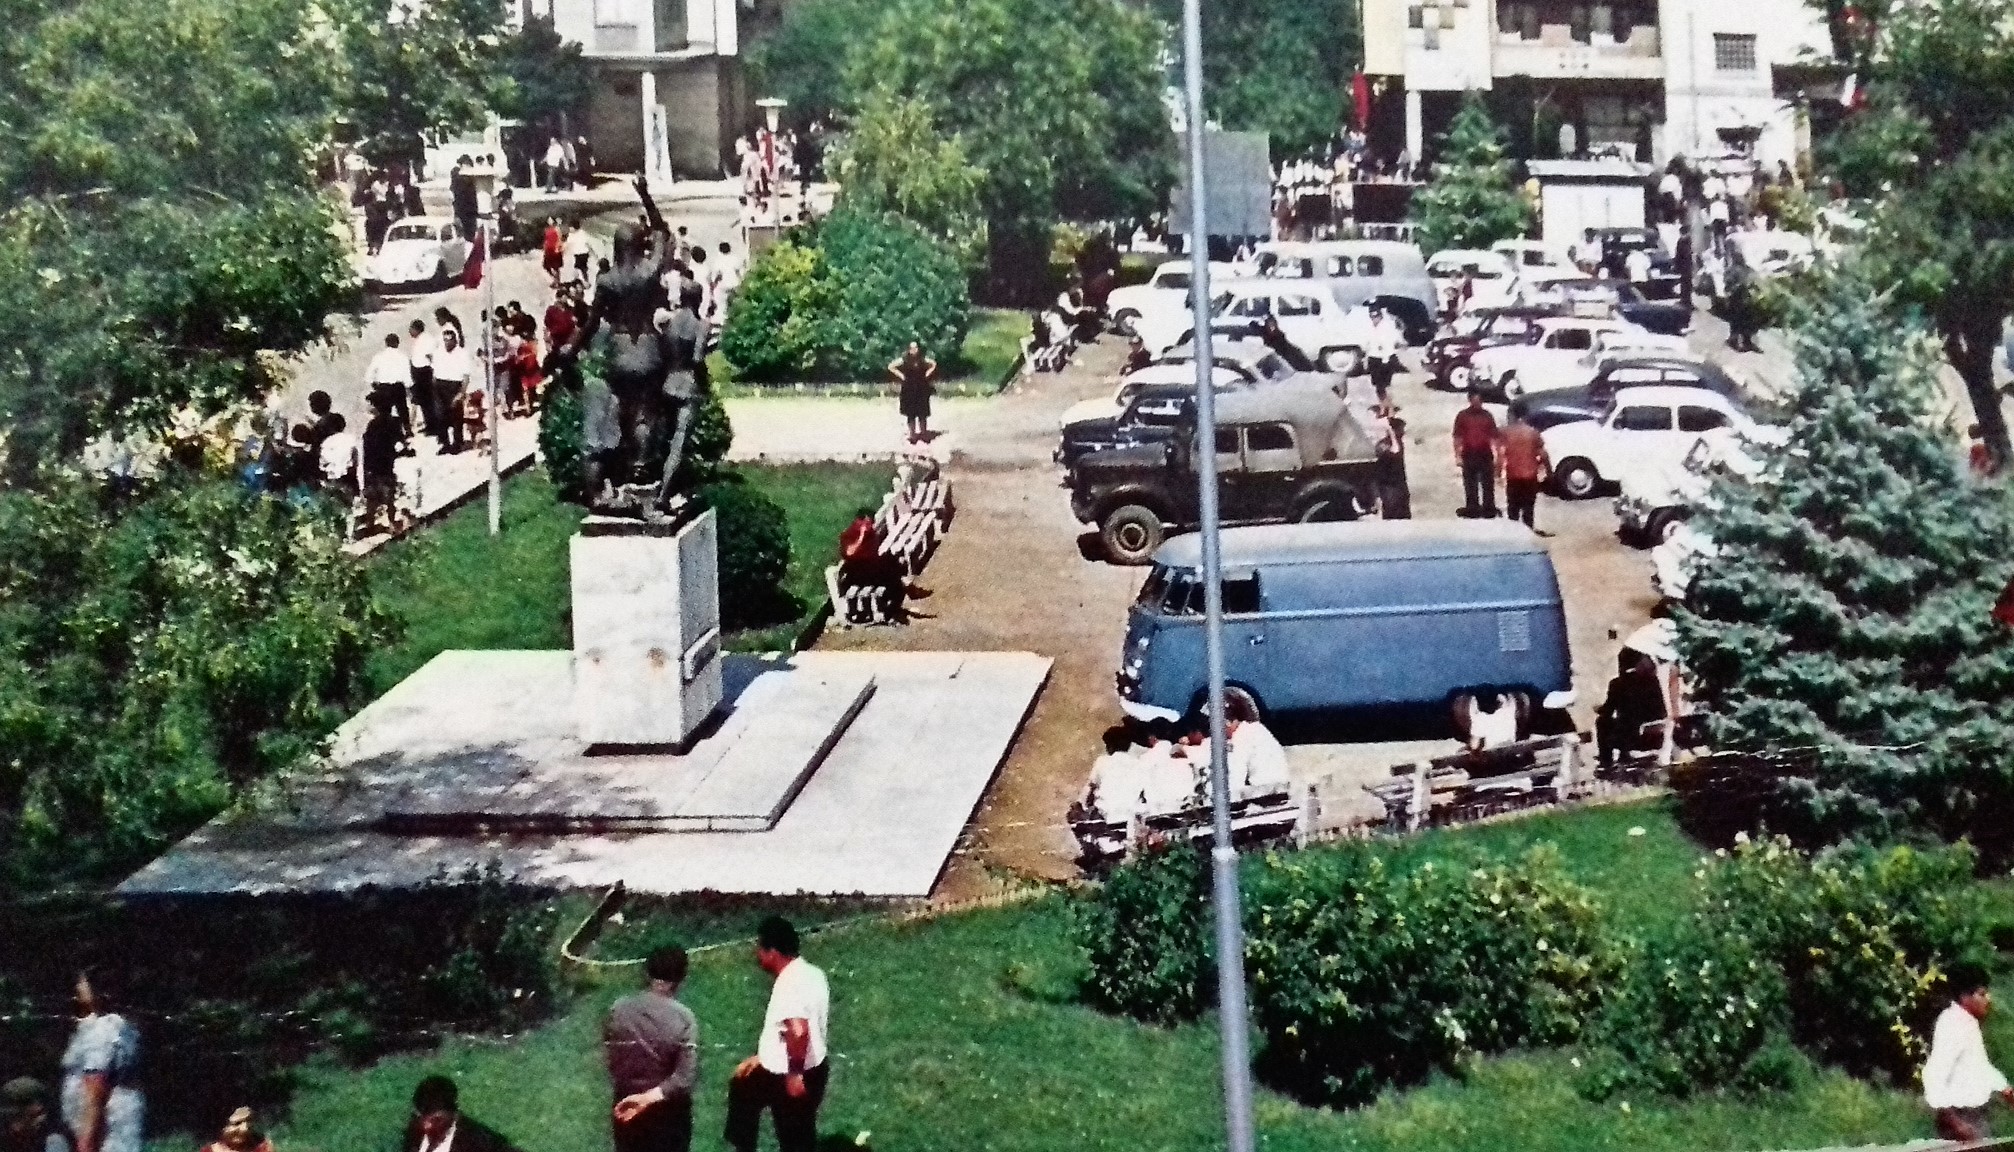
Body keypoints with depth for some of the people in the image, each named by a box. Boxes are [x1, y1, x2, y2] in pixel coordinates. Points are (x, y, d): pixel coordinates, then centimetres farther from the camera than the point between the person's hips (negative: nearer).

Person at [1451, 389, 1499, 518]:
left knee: (1488, 483, 2)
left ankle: (1489, 508, 7)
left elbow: (1494, 437, 8)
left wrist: (1497, 455, 3)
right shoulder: (1462, 415, 3)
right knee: (1470, 484, 4)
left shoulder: (1487, 415, 7)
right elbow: (1457, 437, 1)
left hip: (1486, 455, 1)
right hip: (1469, 455, -1)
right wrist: (1457, 455, -5)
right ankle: (1472, 508, 11)